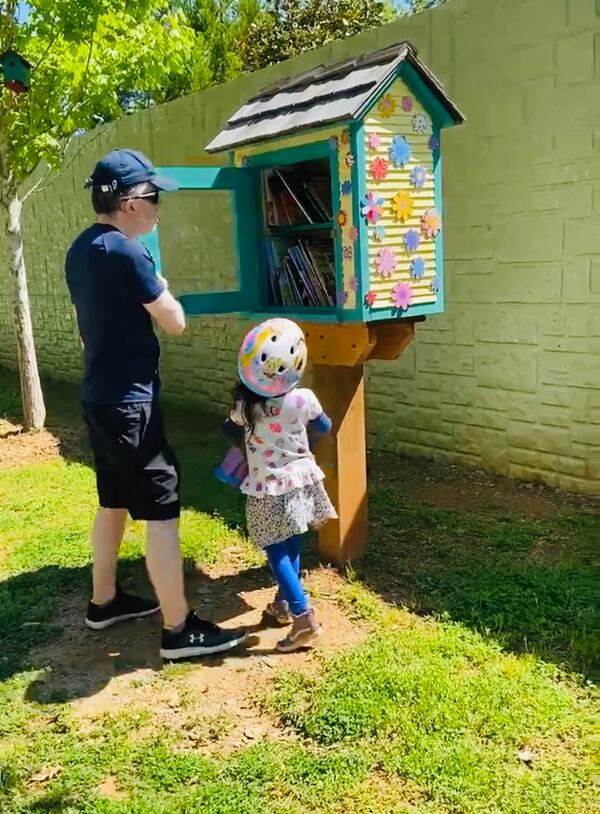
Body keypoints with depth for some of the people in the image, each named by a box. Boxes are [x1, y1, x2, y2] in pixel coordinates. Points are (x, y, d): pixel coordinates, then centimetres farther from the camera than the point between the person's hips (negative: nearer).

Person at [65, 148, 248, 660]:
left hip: (98, 397, 10)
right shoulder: (126, 252, -18)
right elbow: (175, 323, -13)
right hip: (129, 402, -9)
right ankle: (180, 630, 3)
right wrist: (162, 291, 6)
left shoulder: (80, 251, 10)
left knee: (114, 502, 20)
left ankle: (105, 601, 33)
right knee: (162, 511, -4)